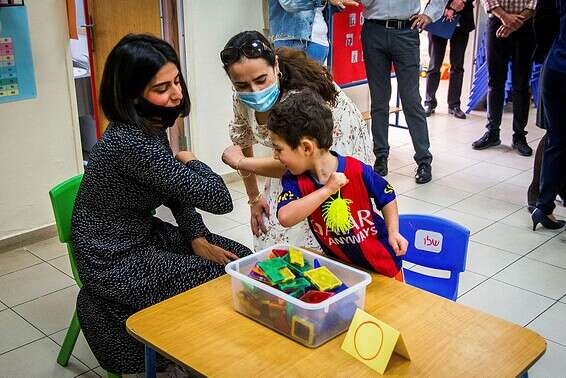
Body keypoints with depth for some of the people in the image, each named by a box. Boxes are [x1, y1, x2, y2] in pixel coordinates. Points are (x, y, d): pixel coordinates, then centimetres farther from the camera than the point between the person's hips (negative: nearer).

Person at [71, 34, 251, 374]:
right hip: (117, 261, -9)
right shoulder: (132, 143, -32)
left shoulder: (150, 125, -1)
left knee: (241, 257, 6)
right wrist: (191, 162, -10)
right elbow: (219, 200, -30)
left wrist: (196, 238, -4)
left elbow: (177, 190, 9)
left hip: (144, 234, 9)